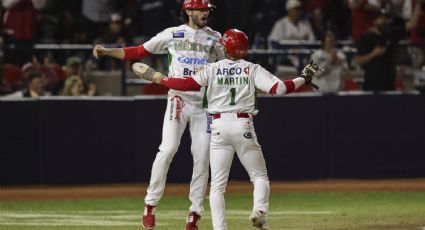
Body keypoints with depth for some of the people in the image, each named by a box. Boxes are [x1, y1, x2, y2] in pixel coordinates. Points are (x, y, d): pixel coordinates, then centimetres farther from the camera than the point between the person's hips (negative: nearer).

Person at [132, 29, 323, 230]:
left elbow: (189, 83, -6)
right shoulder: (253, 69, 3)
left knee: (217, 184, 4)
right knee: (260, 176, 10)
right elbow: (278, 88, -6)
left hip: (219, 127, 1)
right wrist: (304, 79, 6)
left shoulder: (213, 69, 4)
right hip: (244, 126, -1)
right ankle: (259, 211, -17)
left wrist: (158, 78, 5)